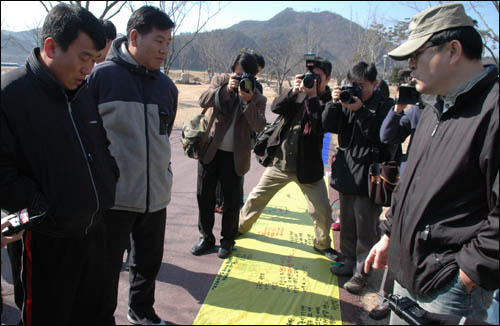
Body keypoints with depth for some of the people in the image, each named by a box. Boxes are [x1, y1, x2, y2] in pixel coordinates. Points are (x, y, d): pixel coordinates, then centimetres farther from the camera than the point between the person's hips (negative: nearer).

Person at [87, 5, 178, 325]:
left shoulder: (167, 86, 7)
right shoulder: (101, 75, -9)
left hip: (156, 196, 5)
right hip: (113, 195, -5)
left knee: (149, 261, 19)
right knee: (107, 268, 8)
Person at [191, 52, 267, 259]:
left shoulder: (258, 98, 1)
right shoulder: (221, 82, 5)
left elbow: (259, 125, -13)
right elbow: (204, 101, -12)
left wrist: (248, 101, -25)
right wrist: (226, 89, -24)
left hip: (235, 155, -1)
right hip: (210, 149, 2)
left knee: (232, 199, 6)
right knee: (204, 195, 8)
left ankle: (228, 240, 25)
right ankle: (206, 237, 26)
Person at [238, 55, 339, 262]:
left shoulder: (327, 102, -5)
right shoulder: (296, 94, 3)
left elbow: (322, 123, -23)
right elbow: (275, 107, -11)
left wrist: (312, 95, -27)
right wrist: (293, 91, -26)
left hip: (307, 167, -2)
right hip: (279, 161, 2)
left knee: (323, 212, -1)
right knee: (256, 198, 13)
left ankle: (322, 244, 25)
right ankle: (240, 227, 37)